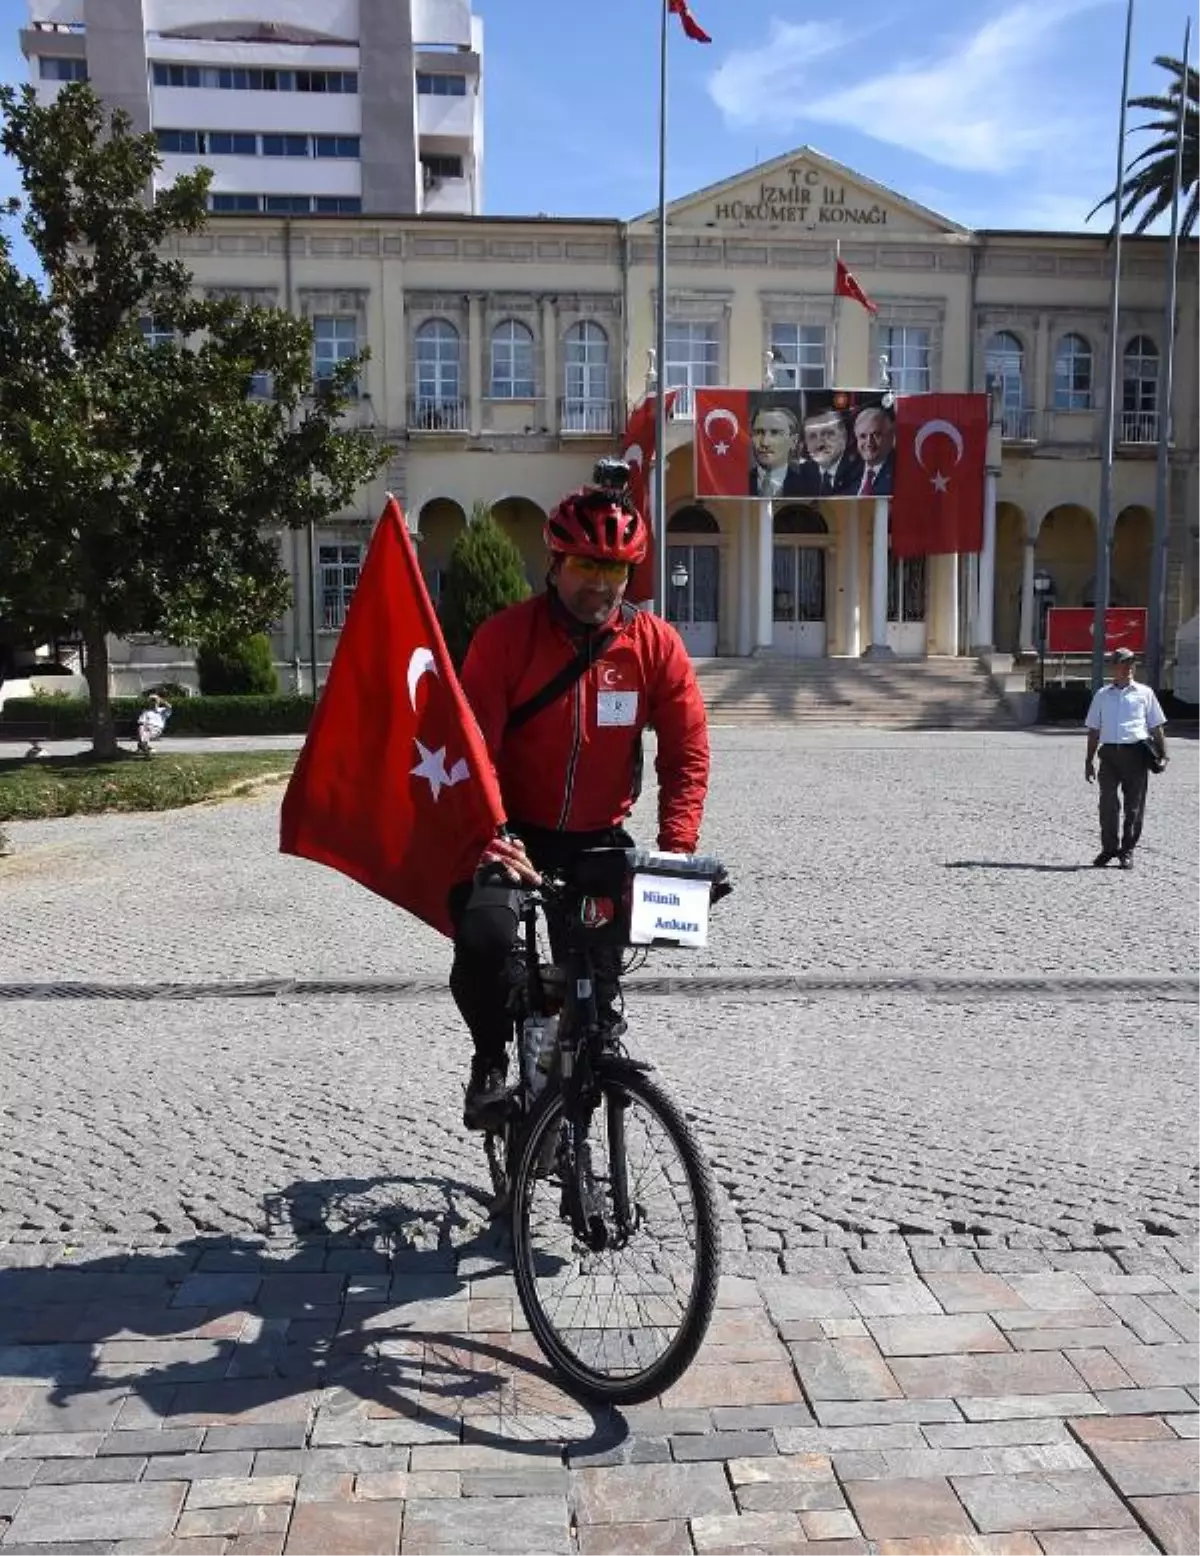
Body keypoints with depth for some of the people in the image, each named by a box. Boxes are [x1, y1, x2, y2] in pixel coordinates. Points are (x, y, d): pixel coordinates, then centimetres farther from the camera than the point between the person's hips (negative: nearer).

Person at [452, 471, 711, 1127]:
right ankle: (492, 1058, 6)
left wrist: (675, 852, -15)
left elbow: (686, 755, -4)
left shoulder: (656, 644, -6)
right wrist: (490, 837, -30)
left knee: (598, 974, 2)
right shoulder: (505, 636, -12)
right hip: (513, 834, -2)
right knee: (483, 943, -25)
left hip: (600, 839, 2)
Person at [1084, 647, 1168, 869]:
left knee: (1134, 805, 1)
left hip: (1136, 753, -1)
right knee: (1108, 803, -3)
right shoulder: (1102, 695, 14)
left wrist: (1163, 753, 3)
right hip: (1109, 753, 1)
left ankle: (1127, 851, 10)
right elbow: (1094, 730, 15)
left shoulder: (1144, 693, 10)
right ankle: (1109, 848, 11)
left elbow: (1156, 726, 12)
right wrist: (1089, 760, 10)